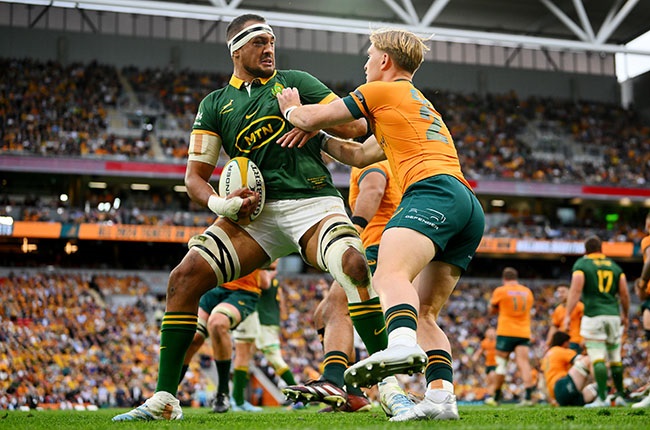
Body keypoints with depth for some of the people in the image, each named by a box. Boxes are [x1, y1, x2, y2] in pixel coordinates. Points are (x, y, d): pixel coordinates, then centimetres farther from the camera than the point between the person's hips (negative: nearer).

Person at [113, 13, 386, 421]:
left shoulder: (295, 82, 11)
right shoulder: (215, 105, 15)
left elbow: (357, 125, 9)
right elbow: (195, 176, 11)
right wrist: (220, 203, -10)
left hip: (314, 202, -2)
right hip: (256, 209, 2)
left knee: (354, 264, -32)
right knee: (184, 278, -14)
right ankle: (165, 399, -3)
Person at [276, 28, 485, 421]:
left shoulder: (384, 91, 12)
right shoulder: (422, 105, 38)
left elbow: (310, 117, 12)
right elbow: (361, 155, 42)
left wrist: (291, 110, 34)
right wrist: (318, 138, 34)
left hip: (434, 190, -9)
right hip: (471, 210, 9)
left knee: (390, 275, -31)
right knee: (425, 315, 8)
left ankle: (402, 346, -59)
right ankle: (441, 396, -10)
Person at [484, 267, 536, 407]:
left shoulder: (500, 291, -1)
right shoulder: (528, 292, 11)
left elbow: (493, 310, 12)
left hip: (505, 332, -3)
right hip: (524, 333, 3)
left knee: (501, 364, 5)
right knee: (524, 363, -7)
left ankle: (495, 397, 13)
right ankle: (528, 396, -21)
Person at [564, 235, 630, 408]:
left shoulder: (581, 264, 1)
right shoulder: (614, 266, 15)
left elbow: (575, 290, -10)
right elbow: (624, 294, 12)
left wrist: (568, 315, -11)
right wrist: (625, 316, 25)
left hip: (593, 315, -4)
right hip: (613, 315, 4)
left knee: (598, 358, -7)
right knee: (615, 358, 14)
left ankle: (602, 398, -12)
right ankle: (620, 396, 19)